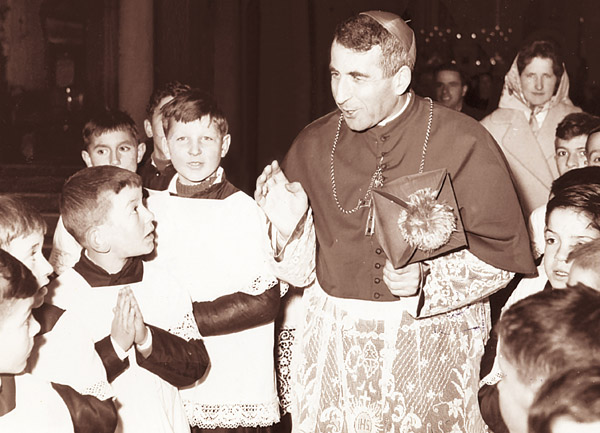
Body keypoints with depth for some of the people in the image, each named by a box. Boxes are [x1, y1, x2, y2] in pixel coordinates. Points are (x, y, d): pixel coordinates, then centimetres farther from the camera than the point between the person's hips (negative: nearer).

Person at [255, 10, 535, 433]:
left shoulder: (463, 141, -8)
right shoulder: (313, 145, 1)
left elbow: (501, 253, -8)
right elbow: (302, 272, 6)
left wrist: (425, 280, -21)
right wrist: (289, 224, -14)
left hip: (433, 346, -2)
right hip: (333, 348, 2)